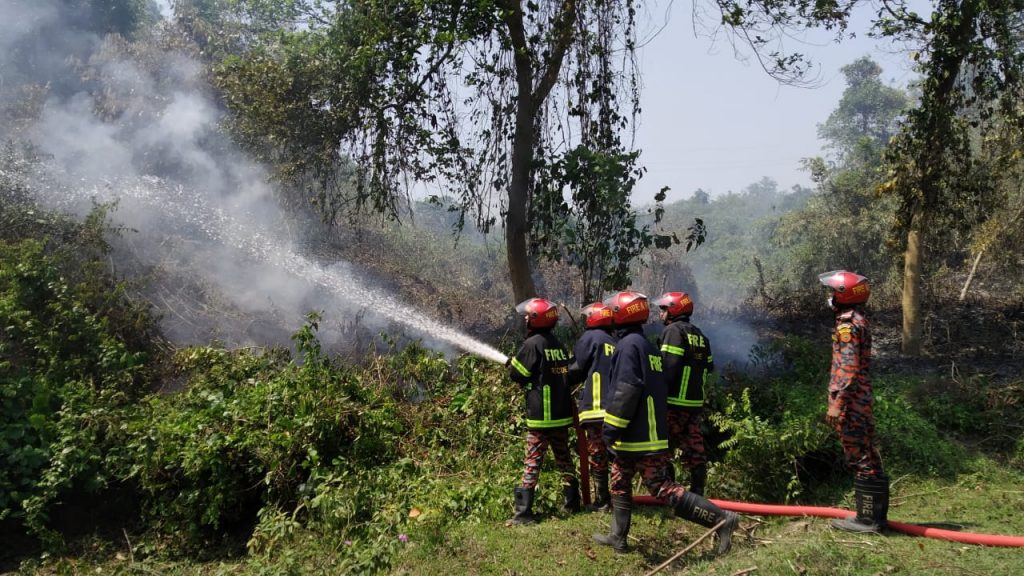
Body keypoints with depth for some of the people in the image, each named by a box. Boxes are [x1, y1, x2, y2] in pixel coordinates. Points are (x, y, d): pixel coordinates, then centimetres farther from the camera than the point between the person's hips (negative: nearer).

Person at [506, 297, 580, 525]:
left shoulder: (533, 343, -12)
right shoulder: (558, 344, 10)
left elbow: (517, 374, -8)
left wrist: (512, 362, 11)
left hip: (540, 414, -7)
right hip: (562, 413, 7)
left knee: (532, 461, -5)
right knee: (563, 457, 17)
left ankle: (524, 511, -5)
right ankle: (572, 502, 25)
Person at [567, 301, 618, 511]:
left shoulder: (590, 338, -3)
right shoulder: (615, 342, 15)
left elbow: (576, 371, -4)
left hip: (597, 408, -6)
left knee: (597, 456, 0)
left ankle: (603, 501, 3)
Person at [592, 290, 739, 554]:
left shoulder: (628, 344, -15)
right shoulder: (648, 346, 15)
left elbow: (626, 391, -24)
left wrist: (611, 428, -19)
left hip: (636, 435, -10)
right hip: (649, 432, 10)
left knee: (663, 489, -8)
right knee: (619, 484, 20)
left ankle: (721, 519, -7)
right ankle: (618, 537, 29)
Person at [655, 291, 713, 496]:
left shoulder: (673, 331, -9)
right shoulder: (700, 336, 16)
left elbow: (668, 367, -19)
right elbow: (708, 367, 17)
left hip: (674, 402, -8)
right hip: (696, 402, 8)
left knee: (665, 449, 1)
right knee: (695, 449, 10)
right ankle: (697, 493, 15)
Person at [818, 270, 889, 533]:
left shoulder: (848, 325, -13)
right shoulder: (859, 321, 18)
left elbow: (848, 369, -20)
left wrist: (836, 403, -21)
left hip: (851, 403, -10)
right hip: (862, 403, 10)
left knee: (860, 458, -5)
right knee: (867, 457, 13)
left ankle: (867, 518, 0)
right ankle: (874, 514, 21)